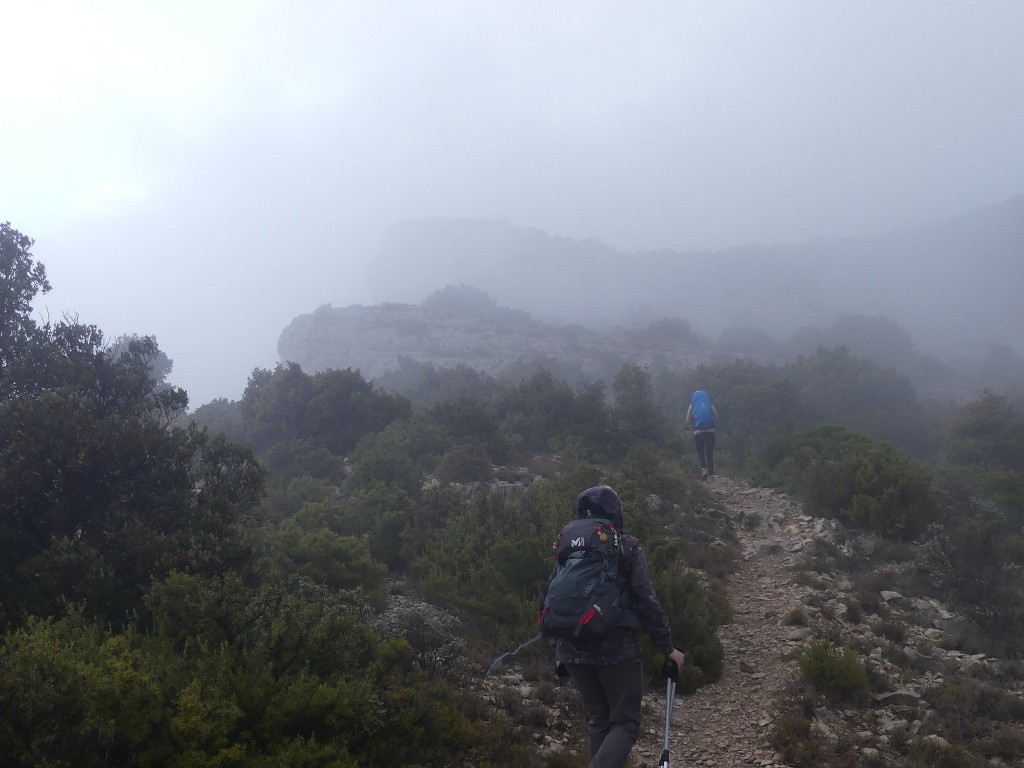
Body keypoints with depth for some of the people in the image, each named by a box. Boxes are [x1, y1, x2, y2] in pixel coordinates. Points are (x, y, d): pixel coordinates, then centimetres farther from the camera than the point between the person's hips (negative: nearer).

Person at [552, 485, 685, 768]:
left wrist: (558, 650, 18)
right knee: (625, 722, 3)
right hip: (617, 648, -5)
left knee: (597, 720, 18)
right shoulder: (627, 546, -5)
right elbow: (646, 602, -9)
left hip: (574, 649, 5)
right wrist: (667, 646, -1)